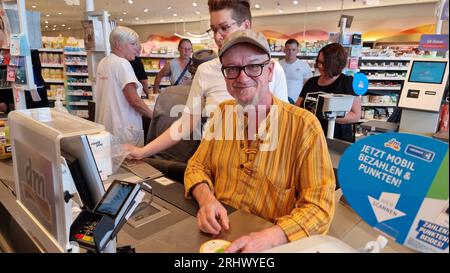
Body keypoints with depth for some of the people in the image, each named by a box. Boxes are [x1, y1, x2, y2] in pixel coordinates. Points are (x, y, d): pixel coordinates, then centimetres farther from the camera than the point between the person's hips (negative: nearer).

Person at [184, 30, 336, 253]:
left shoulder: (304, 125, -15)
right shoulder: (223, 112, 1)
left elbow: (319, 207, -16)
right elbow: (198, 166, 6)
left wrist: (267, 239, -30)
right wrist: (206, 199, -15)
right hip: (218, 234, 2)